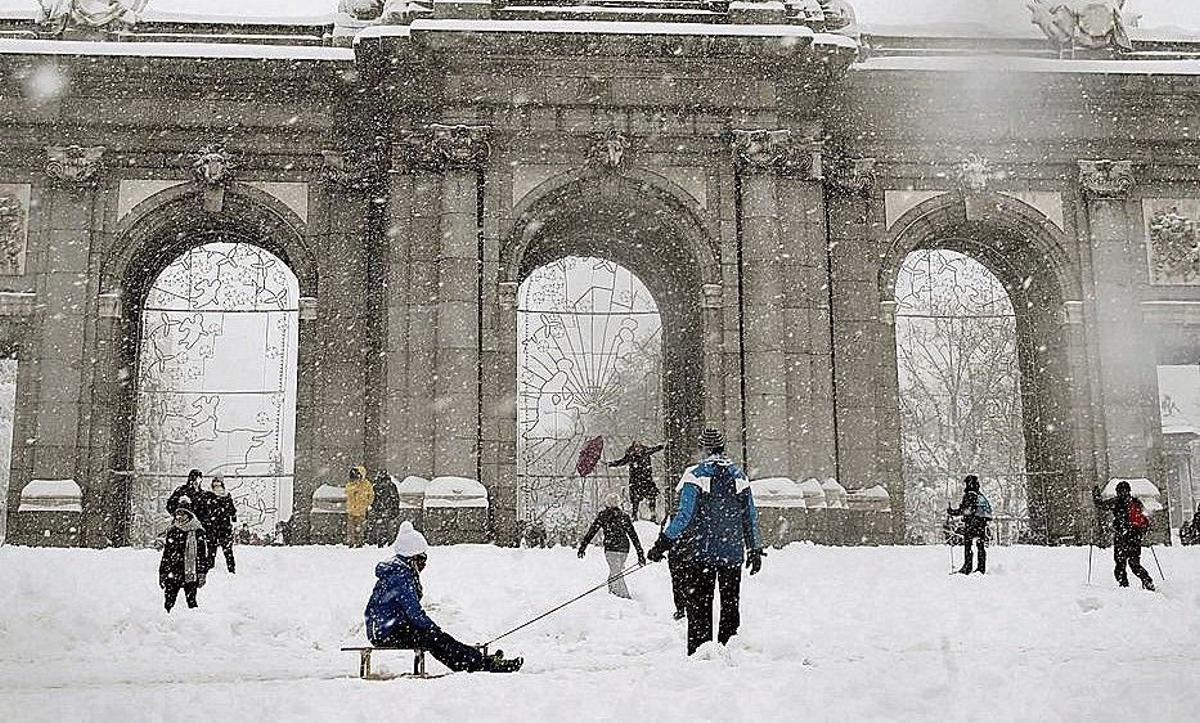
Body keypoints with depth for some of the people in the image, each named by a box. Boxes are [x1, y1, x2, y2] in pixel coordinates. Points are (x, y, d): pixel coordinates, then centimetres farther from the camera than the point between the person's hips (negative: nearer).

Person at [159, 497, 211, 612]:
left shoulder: (198, 531, 0)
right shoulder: (172, 531, 11)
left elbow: (203, 555, -2)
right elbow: (166, 554, 16)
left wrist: (202, 574, -7)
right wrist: (162, 573, 13)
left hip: (190, 573, -3)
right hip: (172, 573, 3)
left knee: (191, 602, -1)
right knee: (168, 603, -1)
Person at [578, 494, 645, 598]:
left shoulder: (603, 515, 3)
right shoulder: (624, 516, 12)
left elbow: (592, 531, 0)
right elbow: (633, 535, 9)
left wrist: (582, 548, 4)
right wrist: (640, 554, 10)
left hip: (611, 548, -4)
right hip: (624, 549, 4)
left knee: (616, 576, -5)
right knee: (615, 573, 19)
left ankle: (625, 597, -15)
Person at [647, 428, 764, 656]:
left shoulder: (696, 475, -8)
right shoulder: (739, 475, 4)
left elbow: (685, 516, -15)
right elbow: (751, 517, 7)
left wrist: (663, 543, -10)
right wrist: (755, 550, 15)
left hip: (700, 553, -3)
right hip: (733, 553, 3)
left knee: (699, 605, 4)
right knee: (731, 605, 13)